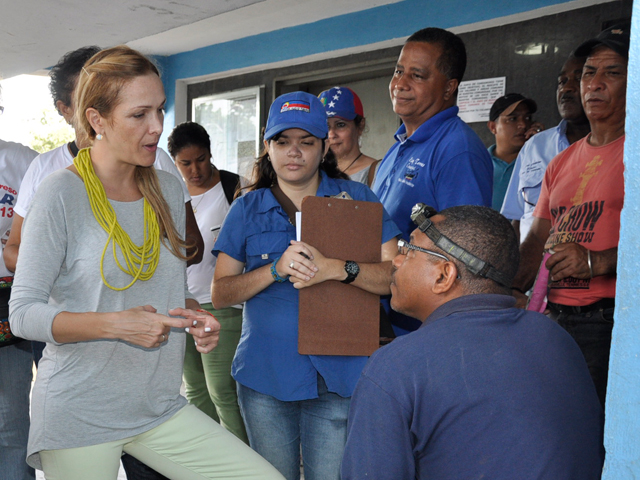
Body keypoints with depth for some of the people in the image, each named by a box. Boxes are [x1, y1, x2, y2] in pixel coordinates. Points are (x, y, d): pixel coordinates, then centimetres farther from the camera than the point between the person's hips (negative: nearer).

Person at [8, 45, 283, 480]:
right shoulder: (61, 194, -10)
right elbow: (24, 313, -11)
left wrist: (195, 318, -4)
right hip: (78, 416, -5)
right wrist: (114, 325, -24)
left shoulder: (169, 189, 7)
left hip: (160, 408, 5)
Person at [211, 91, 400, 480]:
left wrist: (337, 269, -21)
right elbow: (220, 293, 1)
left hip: (337, 377, -1)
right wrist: (276, 269, -15)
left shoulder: (358, 199, 3)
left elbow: (396, 275, -5)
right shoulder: (247, 209, 6)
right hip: (264, 376, 2)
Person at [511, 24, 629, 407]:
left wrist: (597, 261, -23)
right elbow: (538, 238, 18)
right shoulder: (562, 162, 20)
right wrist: (512, 290, 4)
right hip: (554, 317, 7)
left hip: (608, 322, -6)